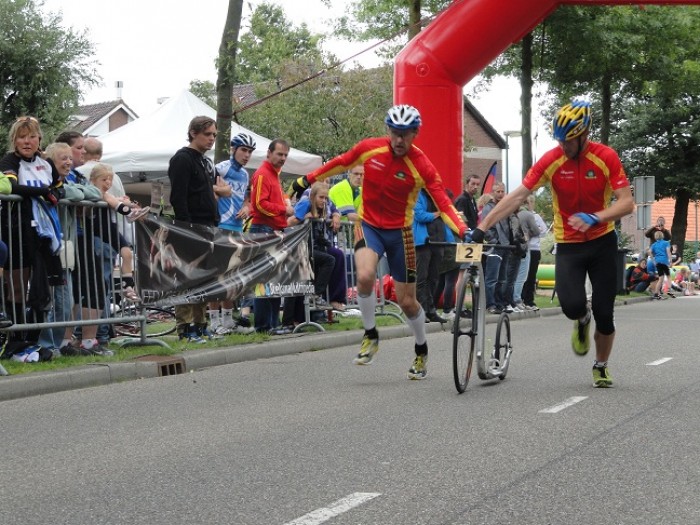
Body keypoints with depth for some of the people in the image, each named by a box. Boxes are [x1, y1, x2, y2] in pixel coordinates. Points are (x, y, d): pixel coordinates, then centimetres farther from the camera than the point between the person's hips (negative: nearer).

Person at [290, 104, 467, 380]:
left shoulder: (421, 166, -18)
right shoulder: (369, 148, -11)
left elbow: (443, 203, -21)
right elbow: (340, 163, 6)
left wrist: (464, 231, -36)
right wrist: (307, 180, 13)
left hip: (399, 232, -1)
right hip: (369, 225, 1)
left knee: (407, 301, 6)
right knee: (365, 276, -28)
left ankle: (421, 351, 33)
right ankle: (370, 335, -5)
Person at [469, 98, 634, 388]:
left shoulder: (606, 157, -13)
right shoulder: (550, 160, -13)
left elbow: (626, 202, -16)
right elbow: (517, 196, -16)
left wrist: (595, 218, -34)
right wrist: (482, 226, -23)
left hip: (602, 241, 0)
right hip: (568, 244, 0)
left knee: (604, 313, 0)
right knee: (572, 305, -22)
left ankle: (601, 366, 26)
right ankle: (582, 320, 17)